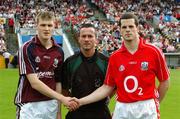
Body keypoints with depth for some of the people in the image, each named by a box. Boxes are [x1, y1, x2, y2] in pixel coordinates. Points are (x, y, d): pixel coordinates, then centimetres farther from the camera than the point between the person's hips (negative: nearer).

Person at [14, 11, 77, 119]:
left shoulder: (59, 51, 6)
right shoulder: (27, 48, -9)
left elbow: (58, 82, 12)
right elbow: (34, 82, -16)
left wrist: (58, 110, 8)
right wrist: (62, 98, -18)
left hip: (51, 105, 4)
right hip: (29, 105, -4)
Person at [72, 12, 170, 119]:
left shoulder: (154, 52, -5)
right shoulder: (114, 57, 3)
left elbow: (165, 82, 4)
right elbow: (107, 87, 5)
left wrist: (156, 103, 8)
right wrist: (81, 101, 0)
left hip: (147, 110, -2)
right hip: (122, 110, 2)